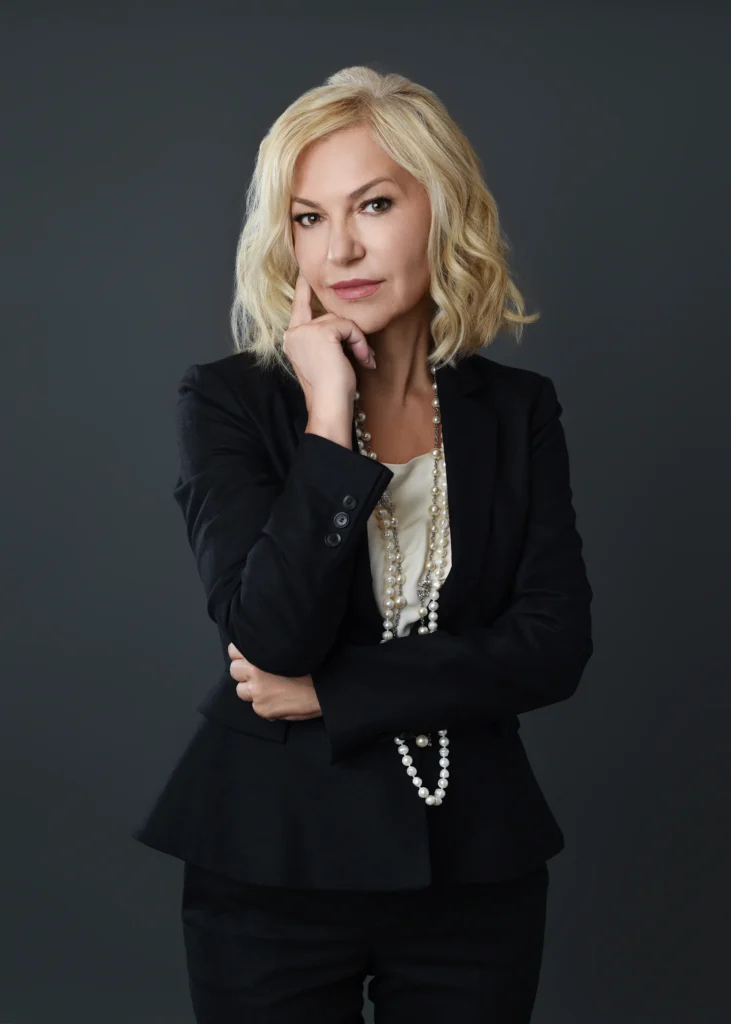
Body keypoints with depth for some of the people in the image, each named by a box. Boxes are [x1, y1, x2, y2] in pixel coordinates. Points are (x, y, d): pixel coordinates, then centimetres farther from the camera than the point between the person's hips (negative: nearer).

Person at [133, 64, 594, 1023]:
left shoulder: (518, 409, 2)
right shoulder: (227, 400, -6)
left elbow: (554, 646, -7)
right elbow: (272, 636, -18)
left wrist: (328, 693, -12)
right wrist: (329, 419, -20)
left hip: (477, 869, 2)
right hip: (272, 869, -2)